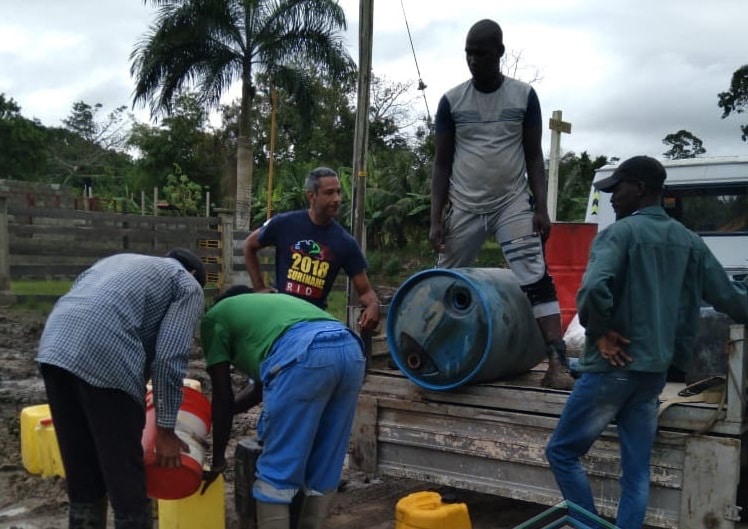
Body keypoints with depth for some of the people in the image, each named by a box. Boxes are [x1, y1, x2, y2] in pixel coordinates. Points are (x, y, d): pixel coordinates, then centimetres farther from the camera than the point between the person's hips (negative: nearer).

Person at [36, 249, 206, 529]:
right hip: (106, 360, -7)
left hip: (54, 348, 7)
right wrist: (165, 429, 9)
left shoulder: (120, 260, 35)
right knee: (126, 480, 5)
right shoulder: (188, 285, 16)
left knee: (81, 477, 17)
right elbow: (170, 357, 2)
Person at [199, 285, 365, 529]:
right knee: (323, 472, 18)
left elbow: (223, 396, 20)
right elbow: (262, 386, 45)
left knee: (277, 472, 5)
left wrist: (218, 458, 30)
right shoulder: (272, 302, 43)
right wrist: (210, 415, 54)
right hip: (351, 350, 7)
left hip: (302, 356, -7)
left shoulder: (215, 317, 25)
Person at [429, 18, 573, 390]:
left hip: (513, 203, -1)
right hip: (463, 207, 1)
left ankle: (557, 363, -14)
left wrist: (541, 208, -6)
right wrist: (436, 218, -4)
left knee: (537, 280, -13)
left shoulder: (524, 96, 2)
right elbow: (442, 163, 3)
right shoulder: (451, 100, 2)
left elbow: (534, 155, 4)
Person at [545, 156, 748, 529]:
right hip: (656, 370, 7)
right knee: (637, 469, 11)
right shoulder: (689, 241, 9)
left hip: (612, 366, -7)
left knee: (562, 452, 7)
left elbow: (593, 290, -28)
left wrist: (600, 331, -13)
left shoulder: (620, 232, -11)